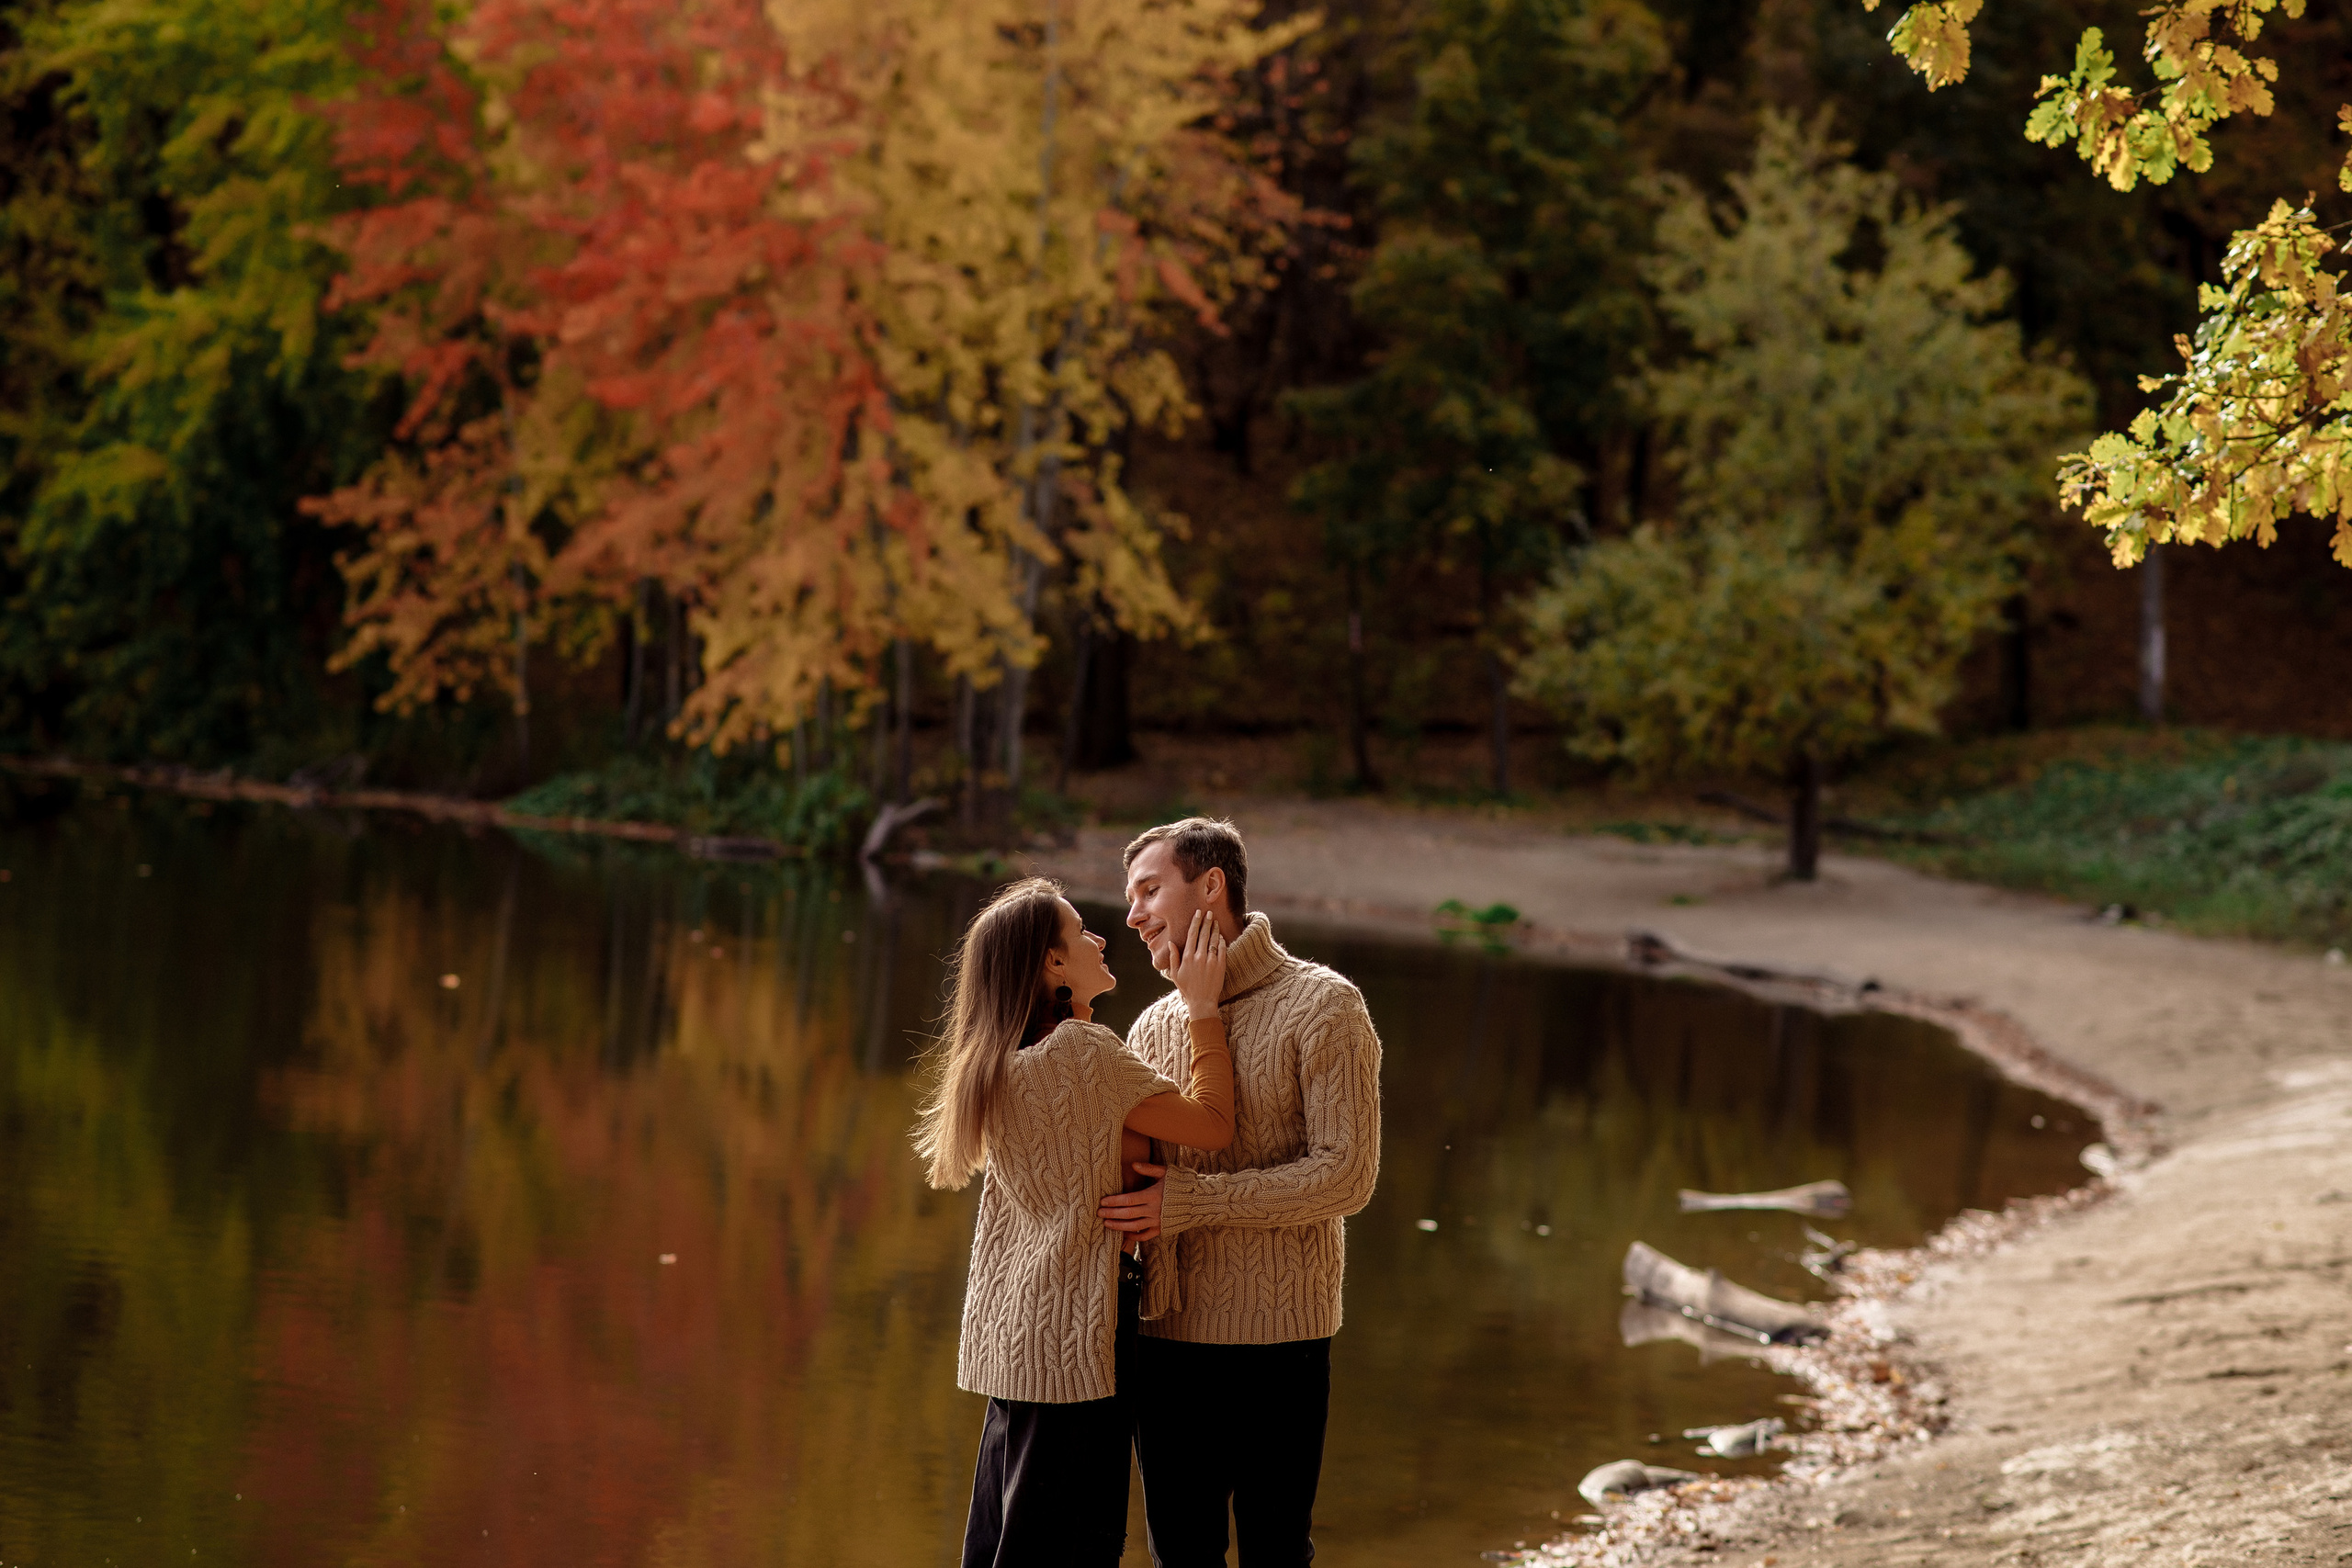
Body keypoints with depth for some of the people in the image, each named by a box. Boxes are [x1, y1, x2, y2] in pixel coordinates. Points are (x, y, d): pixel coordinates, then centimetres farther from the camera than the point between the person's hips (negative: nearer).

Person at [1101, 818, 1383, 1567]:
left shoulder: (1323, 1007, -6)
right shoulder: (1154, 1026, 12)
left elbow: (1346, 1175, -15)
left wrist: (1189, 1202, -19)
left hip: (1275, 1337, -5)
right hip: (1168, 1334, 5)